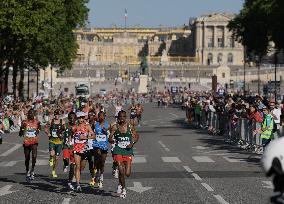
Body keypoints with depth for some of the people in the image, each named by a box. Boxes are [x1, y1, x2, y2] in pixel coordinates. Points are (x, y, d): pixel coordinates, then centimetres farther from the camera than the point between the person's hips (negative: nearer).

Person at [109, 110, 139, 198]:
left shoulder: (130, 127, 2)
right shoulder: (115, 127, -1)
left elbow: (137, 136, 12)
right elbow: (109, 138, 0)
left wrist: (132, 143, -6)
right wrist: (112, 140, -23)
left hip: (128, 151, 2)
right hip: (118, 151, -1)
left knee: (127, 173, -2)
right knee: (121, 171, -11)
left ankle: (120, 184, 31)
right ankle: (123, 189, 8)